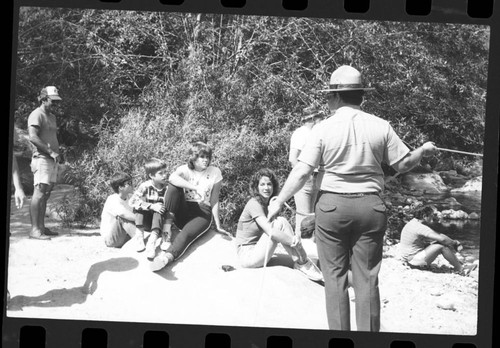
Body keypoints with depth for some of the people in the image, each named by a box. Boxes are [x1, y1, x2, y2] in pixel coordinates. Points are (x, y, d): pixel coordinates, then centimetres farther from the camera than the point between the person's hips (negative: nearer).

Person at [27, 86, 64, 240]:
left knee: (46, 194, 9)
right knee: (39, 192, -14)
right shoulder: (37, 115, -8)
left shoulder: (51, 117, 22)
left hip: (52, 160, 9)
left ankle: (41, 227, 13)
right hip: (42, 158, -9)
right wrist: (50, 152, -19)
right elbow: (33, 137, -19)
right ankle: (34, 229, -16)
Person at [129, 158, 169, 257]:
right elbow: (133, 201, -24)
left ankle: (152, 242, -44)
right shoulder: (145, 186, -12)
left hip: (161, 221, 0)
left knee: (161, 206, -30)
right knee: (140, 204, -24)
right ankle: (139, 236, -28)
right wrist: (151, 206, -36)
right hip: (146, 222, 0)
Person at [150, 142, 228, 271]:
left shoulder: (215, 172, 0)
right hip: (183, 211, 2)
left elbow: (214, 201, 1)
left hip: (202, 213, -2)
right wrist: (194, 187, -36)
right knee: (173, 186, -24)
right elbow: (172, 177, -28)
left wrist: (218, 226, -4)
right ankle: (168, 224, -27)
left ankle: (167, 256, -60)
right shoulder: (185, 169, -1)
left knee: (187, 233, -34)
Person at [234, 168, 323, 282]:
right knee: (280, 222, -19)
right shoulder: (254, 204, -15)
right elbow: (271, 232, -27)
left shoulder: (268, 204, 13)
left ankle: (299, 262, -17)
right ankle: (303, 263, -21)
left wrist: (293, 237, -10)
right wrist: (294, 241, -25)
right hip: (247, 256, -8)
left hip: (257, 250, 8)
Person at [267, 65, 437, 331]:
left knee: (335, 277, 8)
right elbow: (403, 164, 4)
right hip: (370, 207, 2)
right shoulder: (380, 126, -1)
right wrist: (424, 150, 23)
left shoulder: (324, 128, -7)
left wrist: (279, 202, 0)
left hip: (332, 205, -2)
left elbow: (302, 171, -9)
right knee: (366, 278, 8)